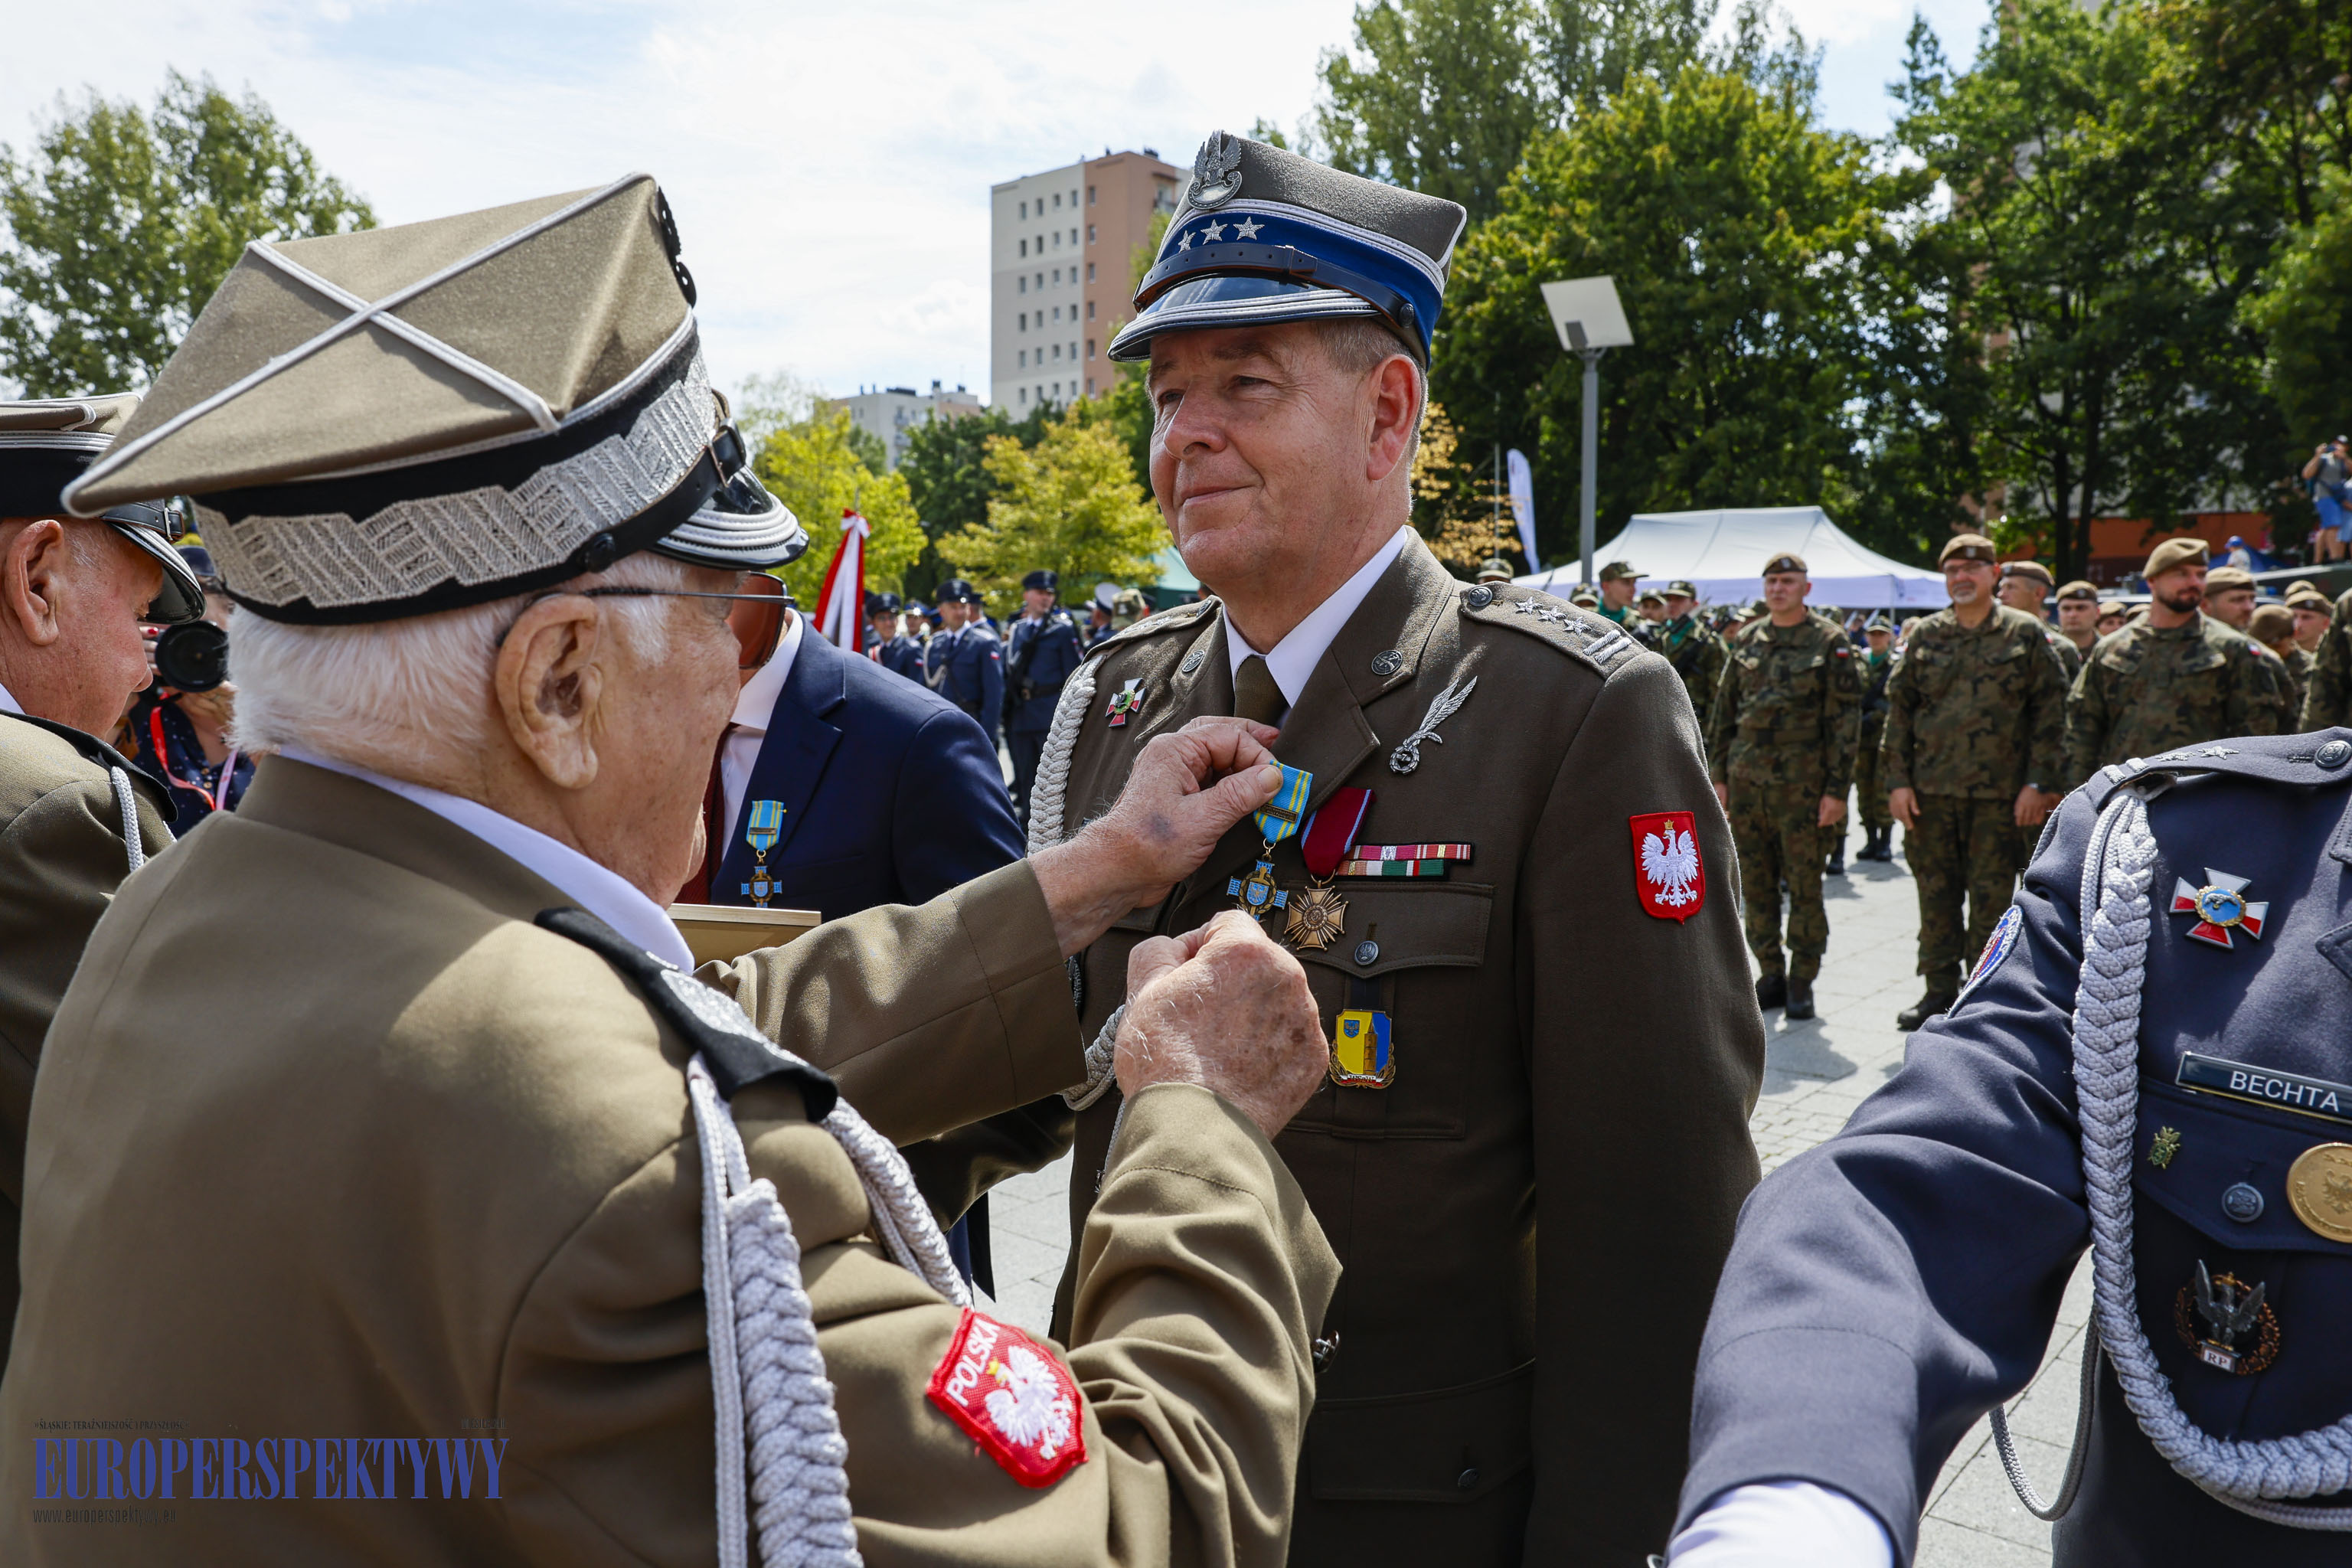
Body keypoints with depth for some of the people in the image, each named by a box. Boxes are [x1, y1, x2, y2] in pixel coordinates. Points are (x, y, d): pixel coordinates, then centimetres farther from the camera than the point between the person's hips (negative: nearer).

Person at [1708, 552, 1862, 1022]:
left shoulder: (1830, 642, -2)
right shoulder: (1745, 640, 11)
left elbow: (1846, 720, -5)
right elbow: (1723, 713, 15)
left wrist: (1836, 789, -10)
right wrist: (1718, 775, 9)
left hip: (1802, 784, -4)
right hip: (1746, 783, 4)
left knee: (1805, 886, 1)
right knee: (1756, 887, 7)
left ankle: (1802, 983, 11)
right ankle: (1771, 977, 18)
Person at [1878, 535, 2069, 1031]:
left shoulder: (2027, 633, 2)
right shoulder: (1924, 635, 9)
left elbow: (2051, 710, 0)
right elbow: (1898, 707, 10)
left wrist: (2038, 783, -7)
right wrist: (1898, 780, 2)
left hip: (2000, 792, -3)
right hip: (1931, 789, 3)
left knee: (1992, 897, 1)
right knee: (1935, 892, 9)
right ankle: (1940, 988, 20)